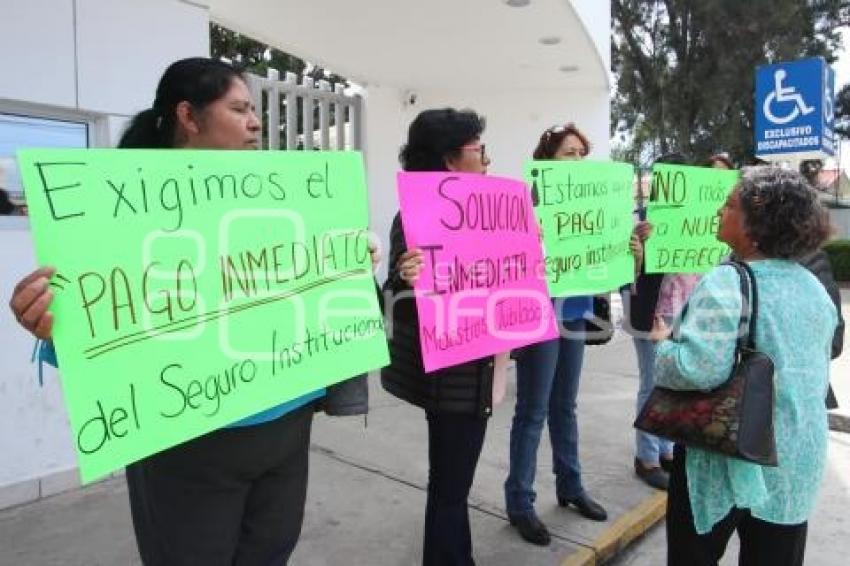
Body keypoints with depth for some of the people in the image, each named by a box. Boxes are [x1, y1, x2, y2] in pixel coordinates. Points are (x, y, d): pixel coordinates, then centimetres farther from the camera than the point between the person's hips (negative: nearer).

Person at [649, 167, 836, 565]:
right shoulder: (815, 287, 4)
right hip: (798, 461, 7)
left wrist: (664, 343, -13)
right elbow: (815, 374, 14)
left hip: (729, 458, -7)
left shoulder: (726, 283, -22)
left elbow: (698, 367, -32)